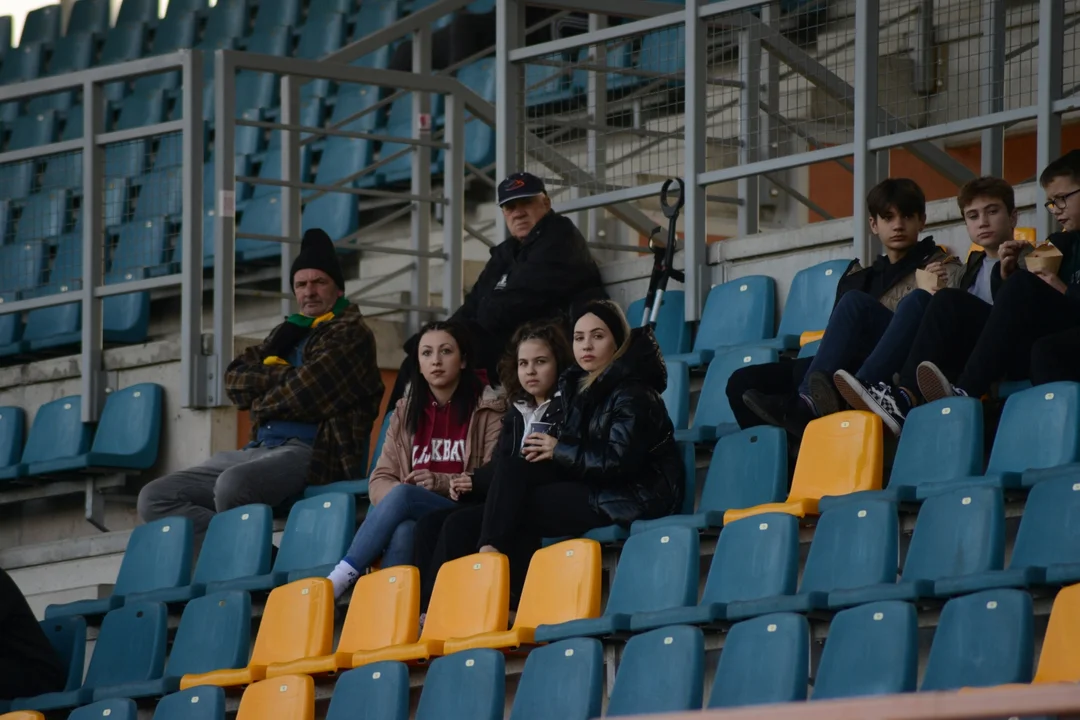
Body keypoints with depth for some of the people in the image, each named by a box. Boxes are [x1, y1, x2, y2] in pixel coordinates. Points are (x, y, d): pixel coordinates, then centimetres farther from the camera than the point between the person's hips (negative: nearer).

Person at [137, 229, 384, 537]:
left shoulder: (350, 333, 3)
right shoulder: (288, 332, 26)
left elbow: (306, 394, -11)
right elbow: (235, 379, 14)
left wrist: (261, 401, 6)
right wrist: (285, 376, -1)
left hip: (312, 454, -9)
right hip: (261, 449, 9)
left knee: (232, 484, -39)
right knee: (155, 498, -6)